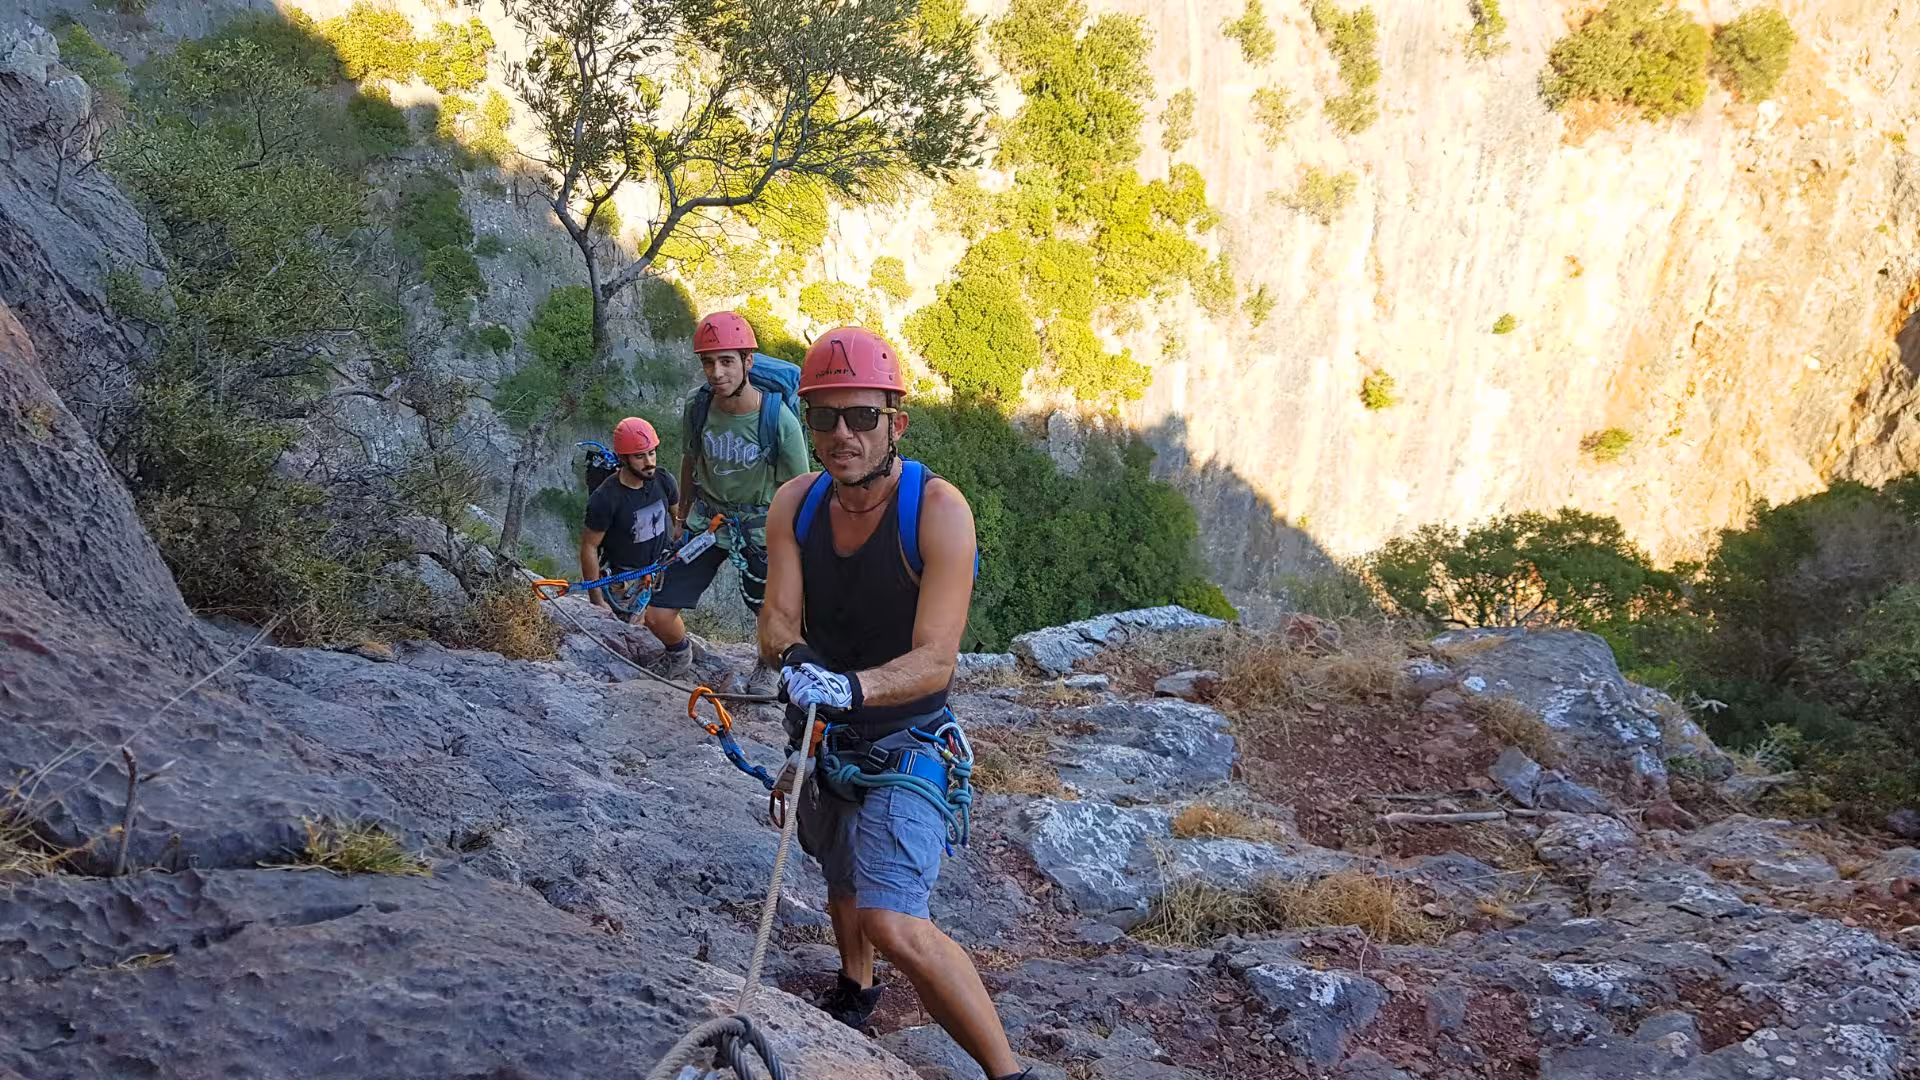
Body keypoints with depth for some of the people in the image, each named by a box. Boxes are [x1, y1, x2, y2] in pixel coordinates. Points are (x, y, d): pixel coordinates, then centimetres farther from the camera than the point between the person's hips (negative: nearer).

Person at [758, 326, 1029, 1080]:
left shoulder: (938, 510, -23)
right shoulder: (796, 504, -8)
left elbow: (935, 659, -28)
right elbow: (777, 620, -13)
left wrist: (853, 687, -46)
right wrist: (795, 660, -37)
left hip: (903, 746, -6)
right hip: (818, 735, 6)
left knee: (894, 924, -21)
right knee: (841, 880, 28)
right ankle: (855, 990, 58)